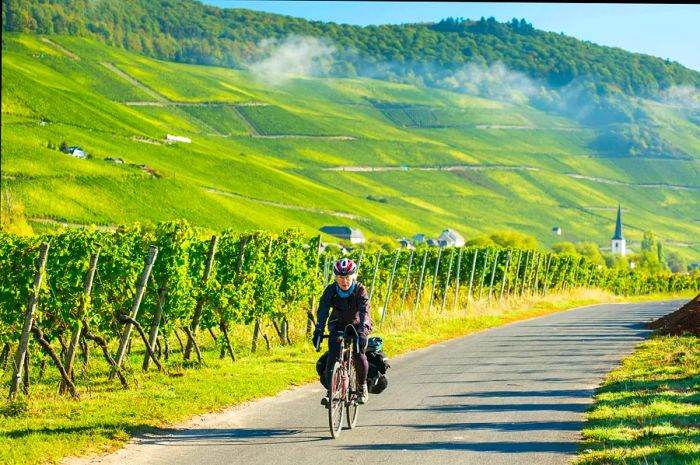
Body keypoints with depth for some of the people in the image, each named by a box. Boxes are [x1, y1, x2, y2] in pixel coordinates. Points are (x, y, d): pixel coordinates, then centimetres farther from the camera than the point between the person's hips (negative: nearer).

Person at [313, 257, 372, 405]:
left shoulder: (360, 290, -23)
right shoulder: (331, 290, -19)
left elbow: (364, 311, -35)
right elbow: (322, 311, -27)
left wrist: (362, 332, -51)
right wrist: (318, 332, -42)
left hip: (357, 325, -2)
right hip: (338, 325, 2)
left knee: (358, 354, -22)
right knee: (333, 354, -20)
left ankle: (362, 386, 2)